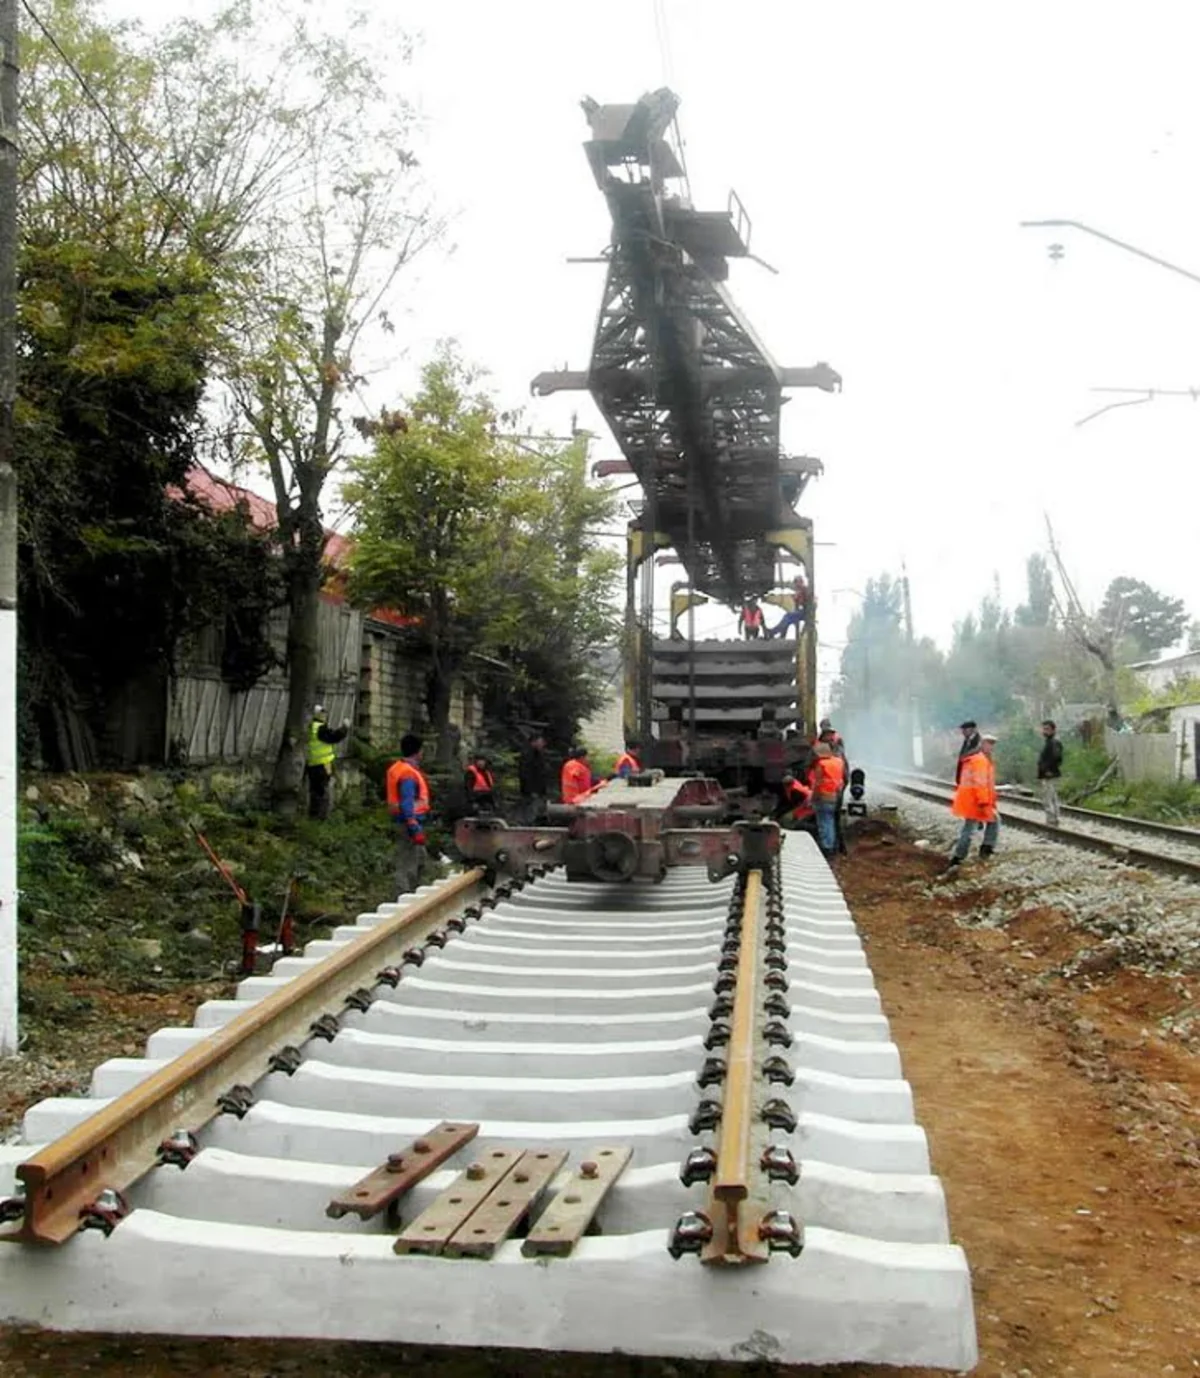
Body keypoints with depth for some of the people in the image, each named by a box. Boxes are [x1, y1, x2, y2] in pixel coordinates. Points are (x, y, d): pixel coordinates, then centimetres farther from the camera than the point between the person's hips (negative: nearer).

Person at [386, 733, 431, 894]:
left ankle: (413, 891, 27)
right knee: (407, 864, -5)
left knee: (421, 859, 21)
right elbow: (407, 804, -25)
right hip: (410, 822, -11)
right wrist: (415, 829, -26)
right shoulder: (408, 773, -19)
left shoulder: (398, 768, 12)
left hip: (406, 822, 11)